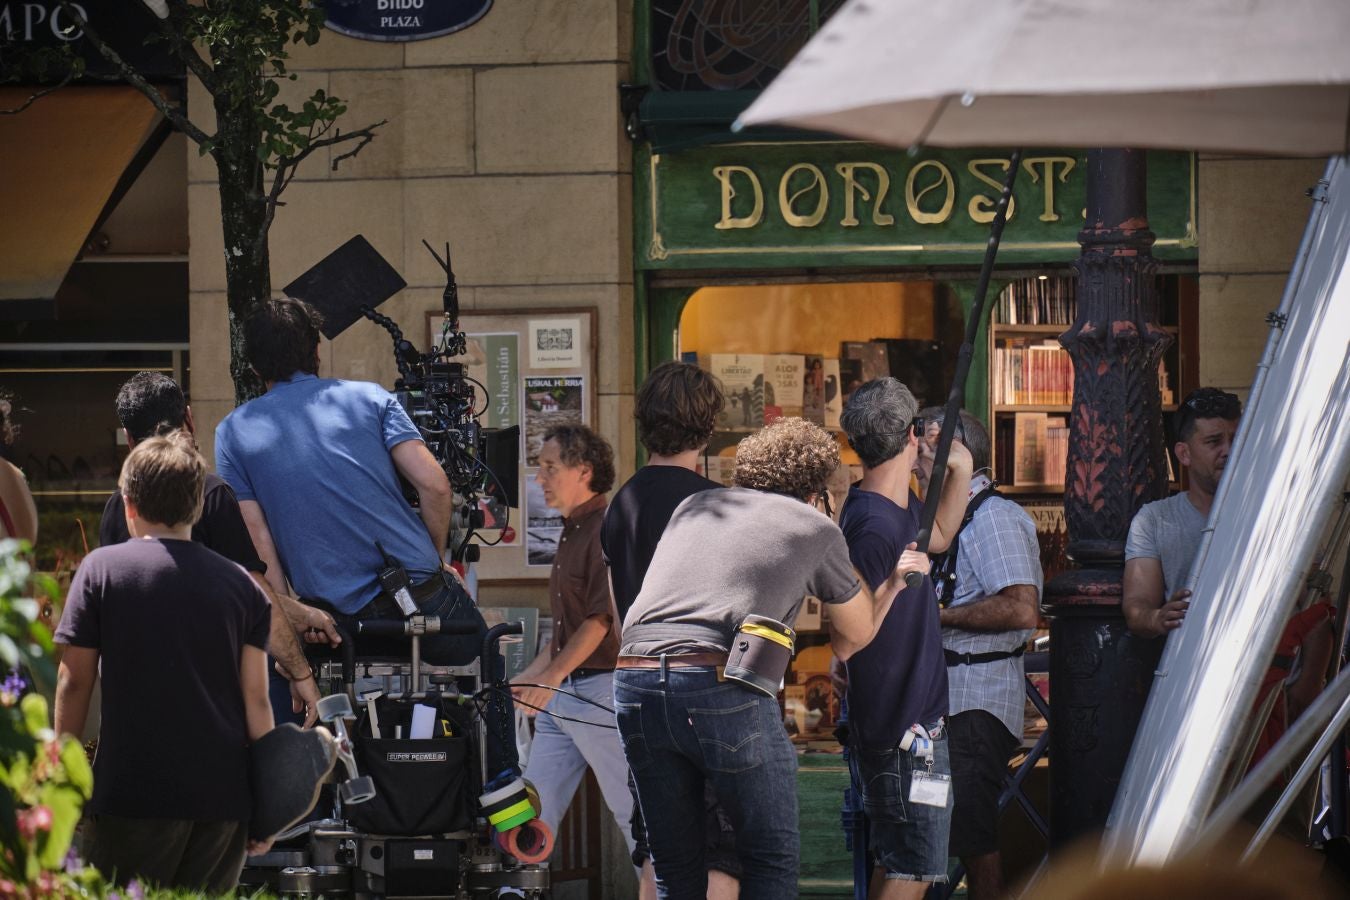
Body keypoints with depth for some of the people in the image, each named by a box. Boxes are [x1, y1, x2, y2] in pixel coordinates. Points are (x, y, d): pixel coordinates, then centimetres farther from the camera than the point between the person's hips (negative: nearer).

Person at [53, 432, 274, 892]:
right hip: (223, 797, 3)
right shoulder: (241, 584, 6)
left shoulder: (101, 569, -1)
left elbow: (74, 683, -1)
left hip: (133, 793, -3)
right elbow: (256, 698, 3)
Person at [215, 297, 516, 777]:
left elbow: (259, 539, -1)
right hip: (421, 591, 0)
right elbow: (433, 484, -1)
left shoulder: (233, 432, 8)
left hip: (341, 618, 0)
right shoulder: (368, 397, 8)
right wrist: (434, 560, 12)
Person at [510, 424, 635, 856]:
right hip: (561, 694, 10)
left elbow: (603, 620, -18)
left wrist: (550, 677, -18)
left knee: (632, 807, -3)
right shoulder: (572, 533, 18)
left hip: (600, 688, -10)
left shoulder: (607, 531, -12)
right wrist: (526, 678, 20)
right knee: (535, 806, 7)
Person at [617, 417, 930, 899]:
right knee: (773, 858, 9)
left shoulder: (693, 507, 25)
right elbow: (854, 638, 25)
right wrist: (892, 584, 44)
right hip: (722, 687, -4)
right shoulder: (816, 529, 13)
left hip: (634, 680, 5)